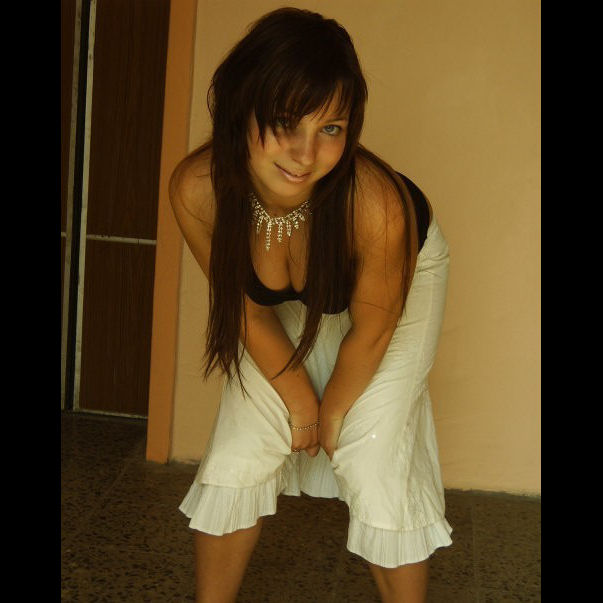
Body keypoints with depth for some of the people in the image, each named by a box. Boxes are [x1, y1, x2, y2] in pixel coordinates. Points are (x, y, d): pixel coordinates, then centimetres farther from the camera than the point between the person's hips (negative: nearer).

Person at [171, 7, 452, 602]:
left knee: (374, 468, -10)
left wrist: (334, 408, -6)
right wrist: (297, 397, -5)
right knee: (235, 458, 1)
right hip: (290, 305, 3)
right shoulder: (196, 190, -33)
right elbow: (249, 310, -14)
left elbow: (371, 332, -22)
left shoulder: (376, 204, -43)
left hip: (401, 284, -3)